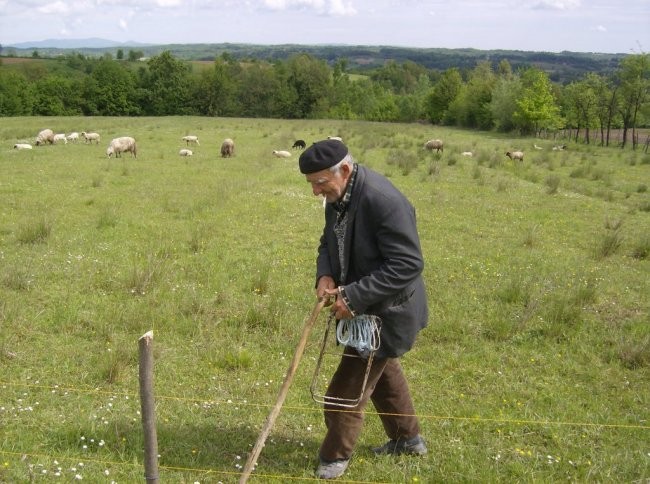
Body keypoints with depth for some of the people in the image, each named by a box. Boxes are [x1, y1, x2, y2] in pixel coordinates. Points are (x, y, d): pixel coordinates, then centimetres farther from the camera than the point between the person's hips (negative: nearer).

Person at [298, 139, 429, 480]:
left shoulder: (384, 201, -31)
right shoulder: (337, 195, -3)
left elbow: (407, 264, -31)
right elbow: (329, 242, 10)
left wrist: (354, 298, -31)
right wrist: (325, 275, -12)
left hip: (385, 311, -10)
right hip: (361, 306, 10)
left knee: (346, 392, 0)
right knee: (381, 371, 27)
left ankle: (335, 456, 23)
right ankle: (407, 438, 48)